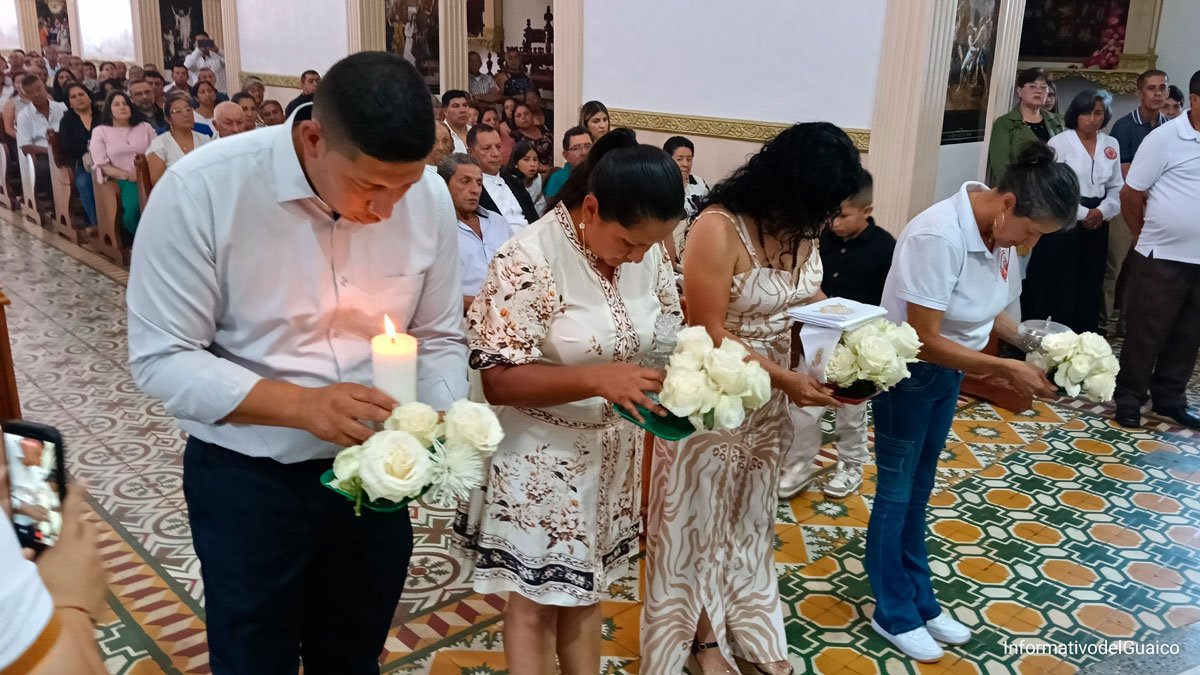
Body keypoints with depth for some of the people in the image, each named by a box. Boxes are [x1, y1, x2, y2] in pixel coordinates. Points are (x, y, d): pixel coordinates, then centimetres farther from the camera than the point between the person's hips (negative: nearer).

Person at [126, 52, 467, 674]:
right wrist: (302, 406, -30)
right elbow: (160, 359, -17)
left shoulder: (429, 197, -11)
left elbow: (439, 340, 0)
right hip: (248, 480, -3)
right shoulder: (199, 191, -22)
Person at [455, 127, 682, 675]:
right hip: (541, 457, -5)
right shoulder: (530, 259, -22)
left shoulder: (646, 251, -4)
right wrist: (598, 379, -31)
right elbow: (498, 380, -21)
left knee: (586, 590, 20)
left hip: (612, 454, 6)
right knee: (535, 603, 8)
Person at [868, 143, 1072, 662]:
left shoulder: (1000, 232, -7)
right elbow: (925, 341, -29)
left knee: (919, 489, 19)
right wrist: (1006, 369, -25)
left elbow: (991, 310, 7)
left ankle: (919, 600, 34)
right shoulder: (939, 237, -31)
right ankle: (894, 613, 24)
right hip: (906, 373, -7)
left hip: (946, 372, 8)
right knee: (897, 491, 7)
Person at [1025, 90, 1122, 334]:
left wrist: (1101, 211, -8)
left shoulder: (1111, 145, 10)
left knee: (1089, 287, 9)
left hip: (1096, 226, 5)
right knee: (1057, 288, -4)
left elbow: (1116, 188, 11)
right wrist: (1082, 214, -11)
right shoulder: (1059, 143, -5)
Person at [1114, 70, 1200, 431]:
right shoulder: (1166, 137, -8)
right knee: (1146, 332, 4)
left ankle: (1169, 398, 27)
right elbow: (1131, 194, -4)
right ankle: (1128, 399, 17)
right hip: (1163, 257, -5)